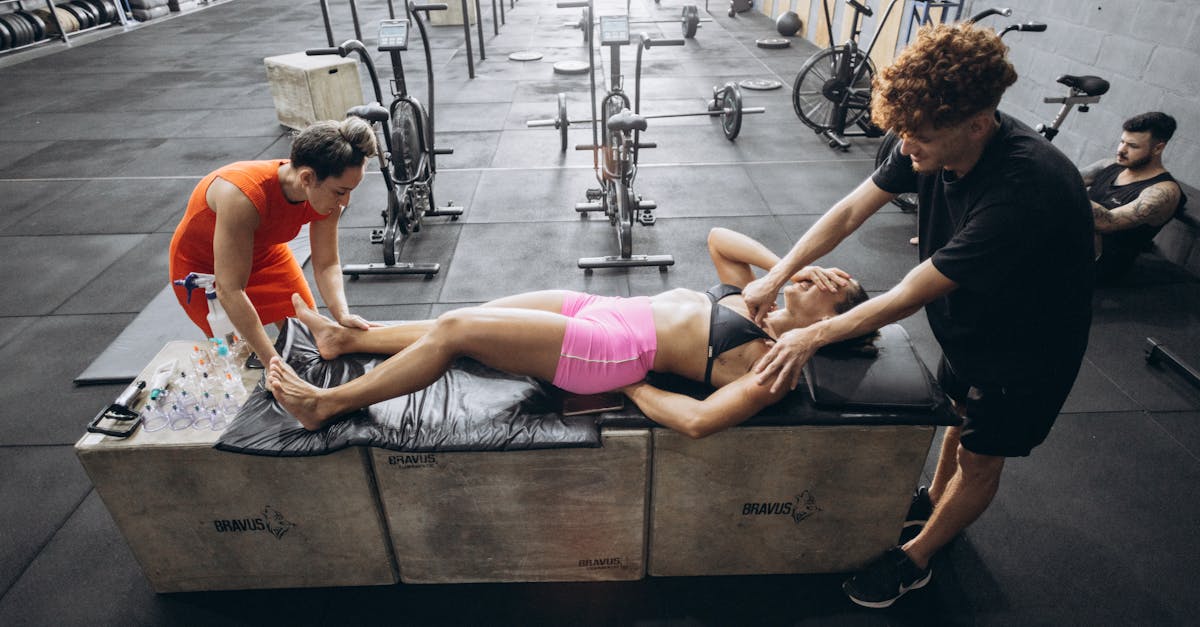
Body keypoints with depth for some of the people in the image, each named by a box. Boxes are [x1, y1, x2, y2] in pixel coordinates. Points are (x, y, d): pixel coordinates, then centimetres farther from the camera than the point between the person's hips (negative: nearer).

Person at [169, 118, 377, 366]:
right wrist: (274, 364, -44)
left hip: (264, 252, 5)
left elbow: (327, 265, -16)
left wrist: (343, 315, -35)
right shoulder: (243, 196, -43)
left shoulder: (326, 194, -26)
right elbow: (229, 291, -41)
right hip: (201, 267, -4)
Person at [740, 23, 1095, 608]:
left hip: (1025, 346, -6)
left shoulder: (1025, 190, -41)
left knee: (979, 457, 13)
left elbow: (909, 294, -36)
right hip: (967, 319, 6)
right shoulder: (935, 142, -21)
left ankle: (915, 559, 32)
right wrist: (773, 278, -19)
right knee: (959, 415, 27)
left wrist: (813, 336, -29)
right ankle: (934, 500, 53)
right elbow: (849, 212, -14)